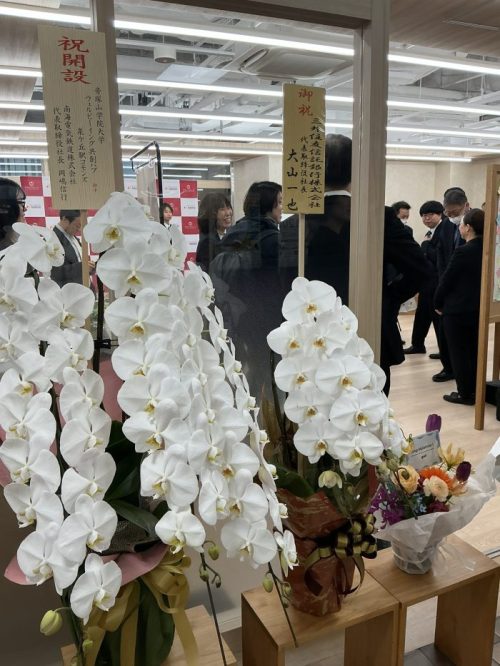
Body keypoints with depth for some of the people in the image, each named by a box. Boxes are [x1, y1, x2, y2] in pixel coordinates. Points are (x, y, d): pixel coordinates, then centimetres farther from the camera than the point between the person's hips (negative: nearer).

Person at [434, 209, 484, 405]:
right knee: (474, 351, 15)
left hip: (457, 310, -7)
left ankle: (465, 393, 10)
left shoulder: (463, 251, -19)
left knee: (459, 352, 4)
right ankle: (475, 391, 24)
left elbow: (447, 279, -12)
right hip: (478, 309, 7)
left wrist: (438, 304, 0)